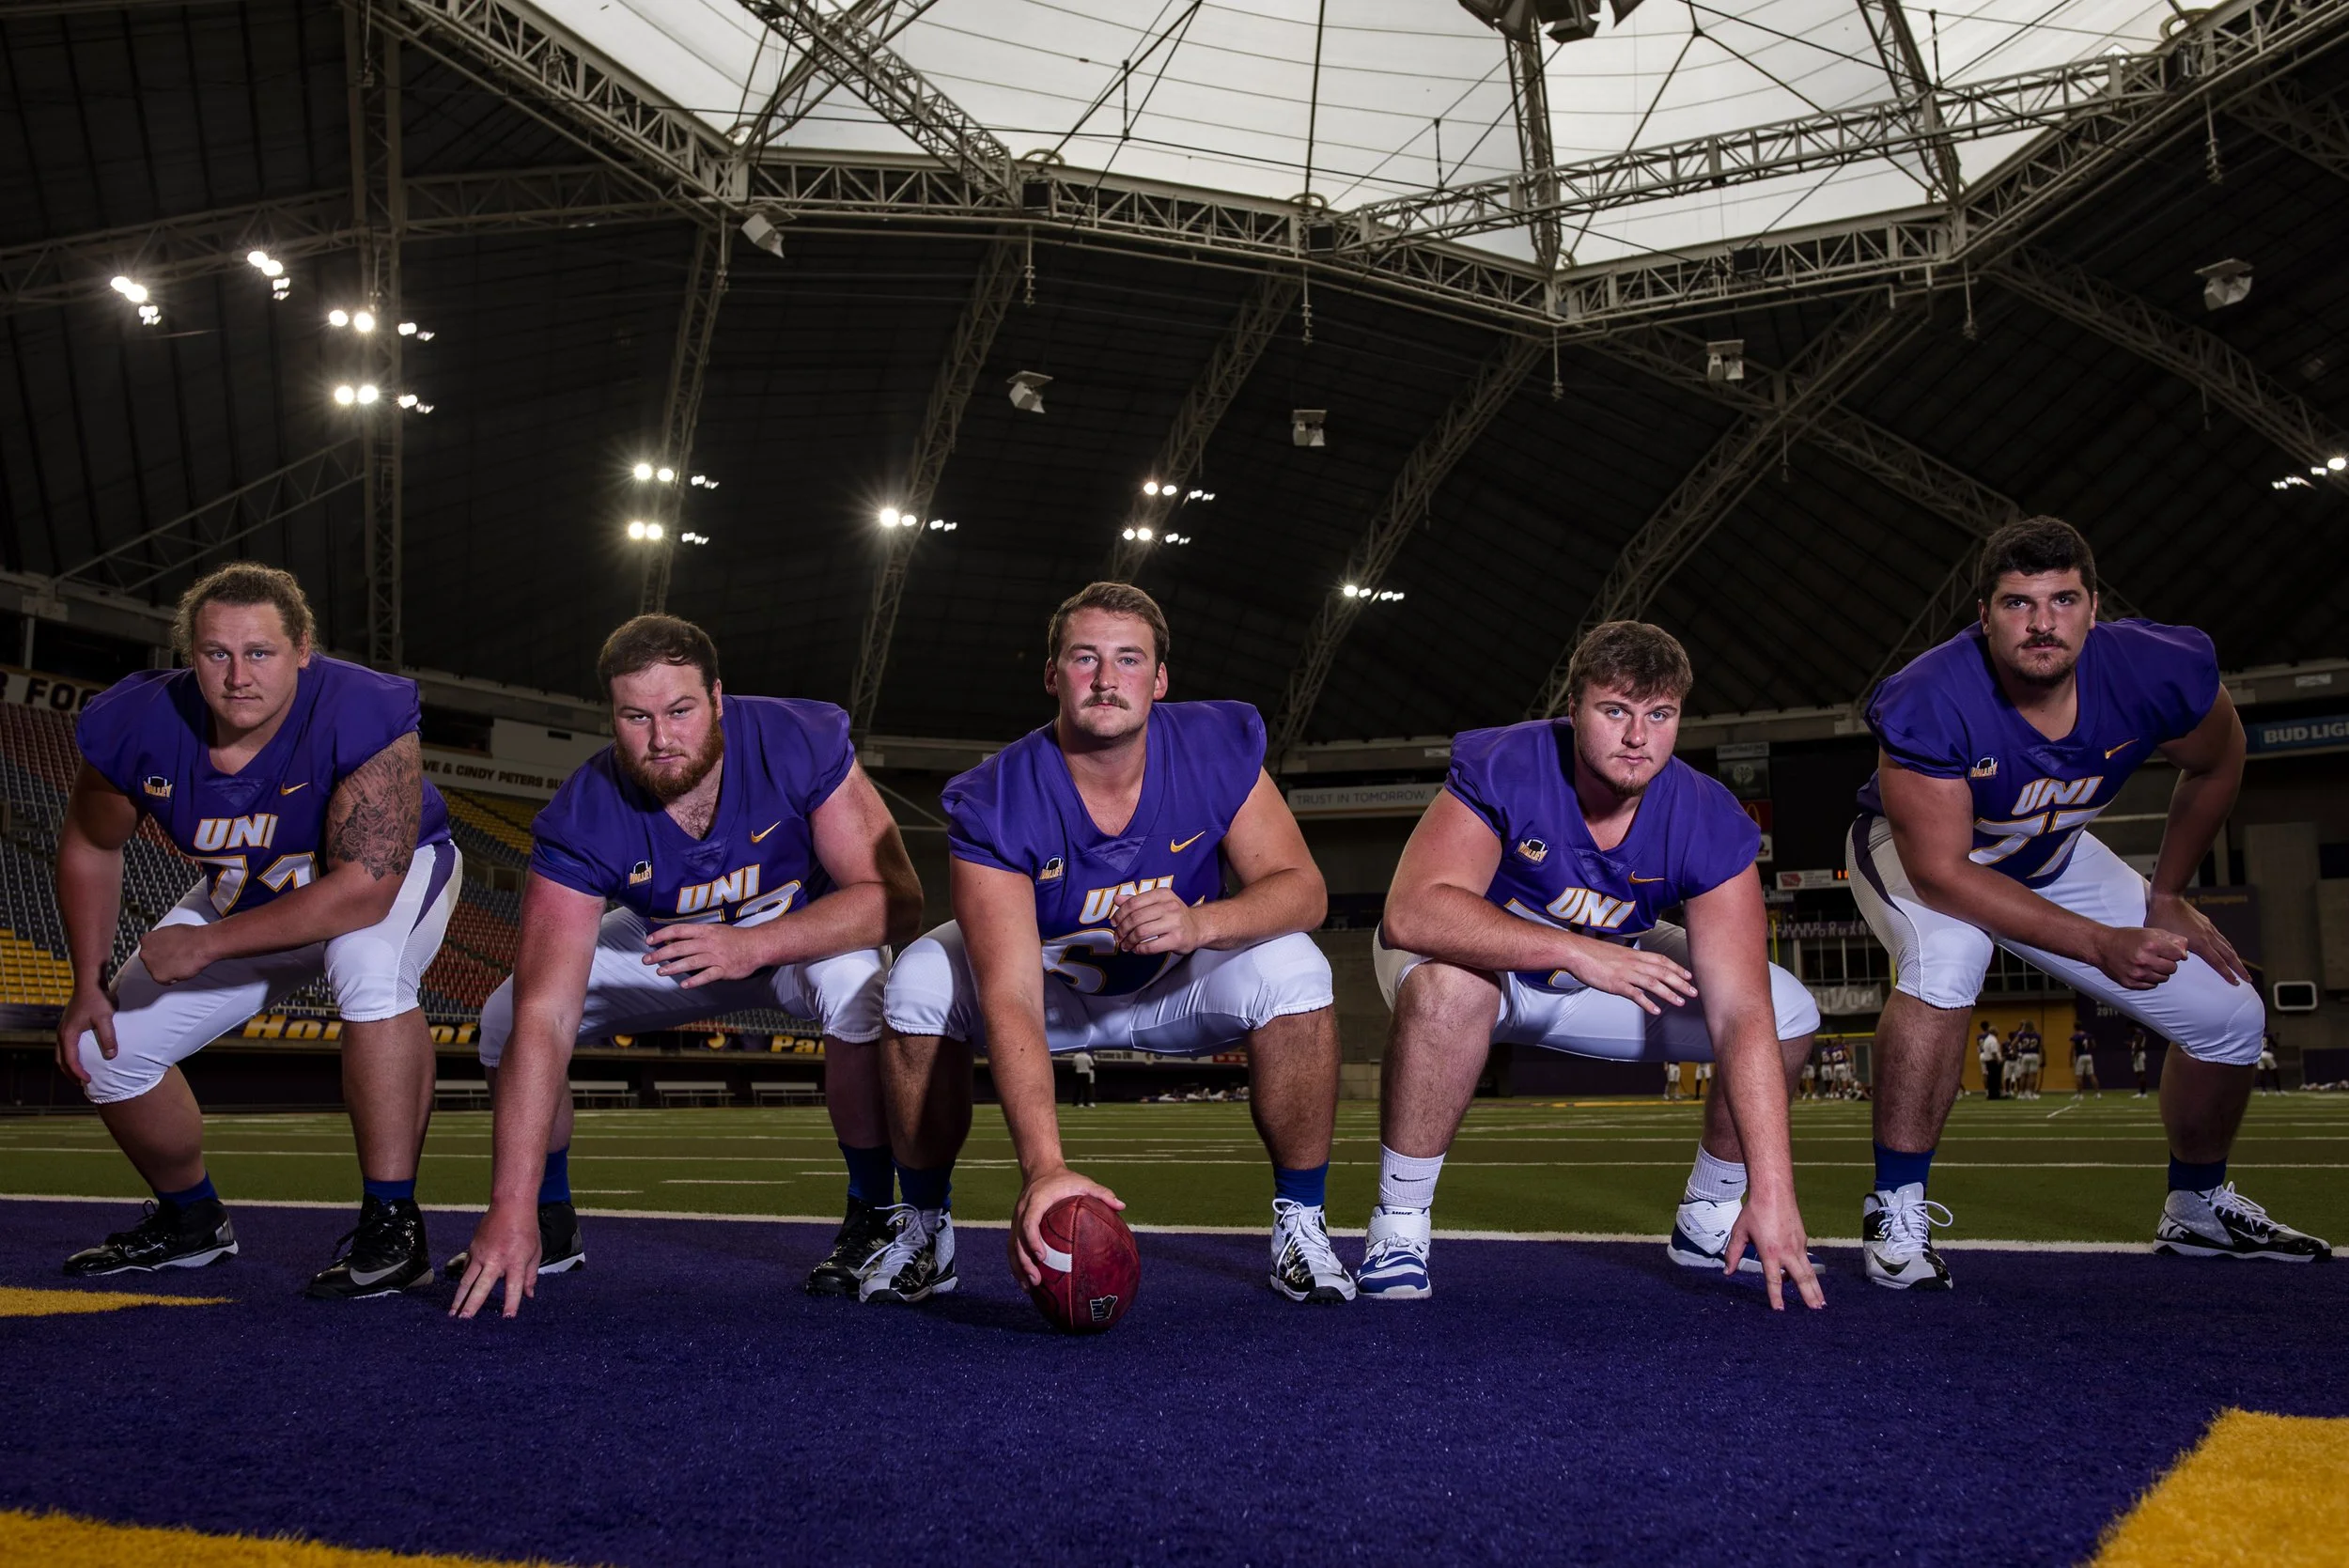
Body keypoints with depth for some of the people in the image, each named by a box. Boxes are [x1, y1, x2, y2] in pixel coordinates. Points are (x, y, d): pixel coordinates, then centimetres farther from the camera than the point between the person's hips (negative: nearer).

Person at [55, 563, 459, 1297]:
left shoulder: (363, 717, -36)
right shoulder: (136, 726, -20)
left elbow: (363, 890, -38)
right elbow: (90, 848, 0)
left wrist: (206, 945, -31)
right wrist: (89, 985, 0)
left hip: (391, 879, -5)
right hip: (245, 897, 5)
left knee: (370, 965, -39)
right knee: (106, 1048, 1)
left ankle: (391, 1225, -30)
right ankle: (191, 1220, 28)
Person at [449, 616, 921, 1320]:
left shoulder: (801, 742, -31)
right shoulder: (582, 821, -28)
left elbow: (894, 897, -31)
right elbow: (546, 1019, -35)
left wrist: (753, 945, -47)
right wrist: (512, 1210, -41)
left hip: (807, 931, -2)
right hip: (666, 945, 3)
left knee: (857, 982, -36)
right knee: (508, 1018, -13)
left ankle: (870, 1216, -15)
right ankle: (550, 1222, 11)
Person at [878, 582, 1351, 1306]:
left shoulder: (1220, 747, -21)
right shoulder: (995, 805, -30)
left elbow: (1303, 887, -20)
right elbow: (1011, 1000, -38)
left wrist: (1200, 923, -43)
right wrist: (1043, 1166, -51)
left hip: (1178, 987, 1)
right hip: (1051, 989, -1)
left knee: (1290, 969, -28)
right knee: (921, 981, -28)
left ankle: (1300, 1223, -8)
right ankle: (925, 1226, -4)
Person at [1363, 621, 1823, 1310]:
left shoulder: (1708, 824, -21)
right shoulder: (1504, 768, -30)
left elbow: (1742, 1015, -27)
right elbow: (1411, 911, -42)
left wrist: (1772, 1191, -34)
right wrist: (1574, 950, -49)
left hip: (1608, 965, 4)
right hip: (1485, 957, -4)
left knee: (1789, 1014, -10)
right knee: (1448, 984, -40)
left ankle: (1709, 1221, 11)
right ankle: (1398, 1225, -22)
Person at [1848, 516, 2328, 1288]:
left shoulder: (2160, 670, -25)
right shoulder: (1926, 704, -38)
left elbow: (2214, 764, -1)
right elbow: (1942, 874, -34)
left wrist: (2166, 897, 3)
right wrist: (2101, 946, -35)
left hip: (2051, 859, 5)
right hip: (1915, 849, -5)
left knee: (2230, 1015, 3)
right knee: (1947, 952, -40)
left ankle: (2198, 1209, 30)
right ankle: (1895, 1208, -26)